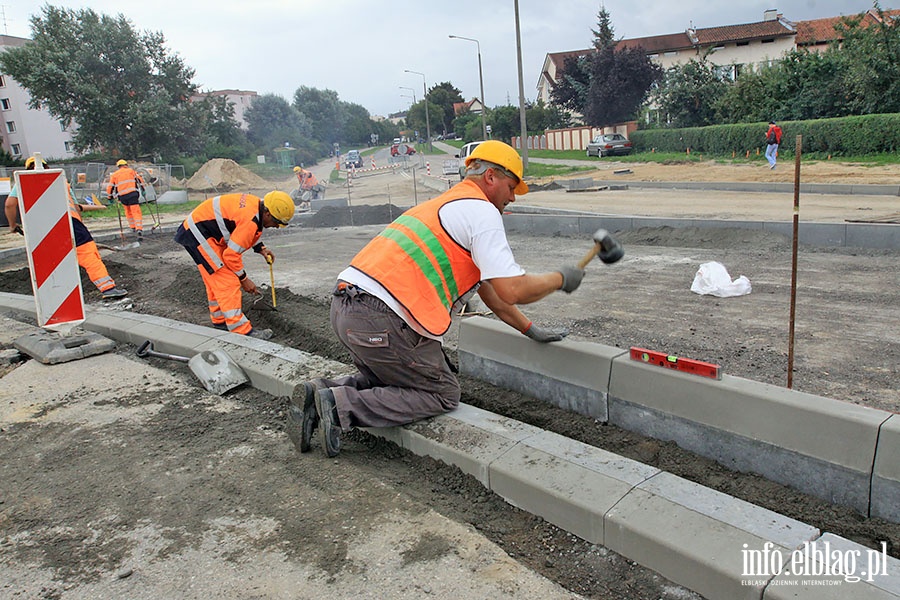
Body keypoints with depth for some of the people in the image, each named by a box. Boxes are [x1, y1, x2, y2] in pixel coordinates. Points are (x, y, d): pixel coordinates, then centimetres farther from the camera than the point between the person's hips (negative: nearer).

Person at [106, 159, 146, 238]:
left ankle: (133, 228, 29)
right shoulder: (131, 171, 13)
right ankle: (139, 229, -24)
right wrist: (142, 189, 9)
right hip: (133, 194, -3)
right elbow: (139, 179, 4)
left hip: (122, 196, 3)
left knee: (128, 211, 24)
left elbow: (110, 187, 16)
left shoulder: (114, 175, 18)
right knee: (136, 212, -9)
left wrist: (109, 197, 24)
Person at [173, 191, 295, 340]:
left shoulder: (257, 203, 0)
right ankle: (241, 331, -13)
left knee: (215, 280, 19)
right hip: (198, 234, -11)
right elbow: (231, 255, -23)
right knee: (226, 281, -13)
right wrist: (244, 279, -11)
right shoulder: (250, 220, -28)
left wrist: (261, 248, 9)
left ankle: (219, 321, 32)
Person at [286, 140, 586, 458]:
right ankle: (341, 405, -6)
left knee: (388, 378, 30)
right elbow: (512, 291, -12)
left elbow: (488, 288, 31)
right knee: (443, 395, 7)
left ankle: (321, 392, 10)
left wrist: (532, 330, 34)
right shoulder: (482, 211, -3)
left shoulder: (449, 204, 28)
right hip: (381, 320, -10)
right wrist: (560, 278, 7)